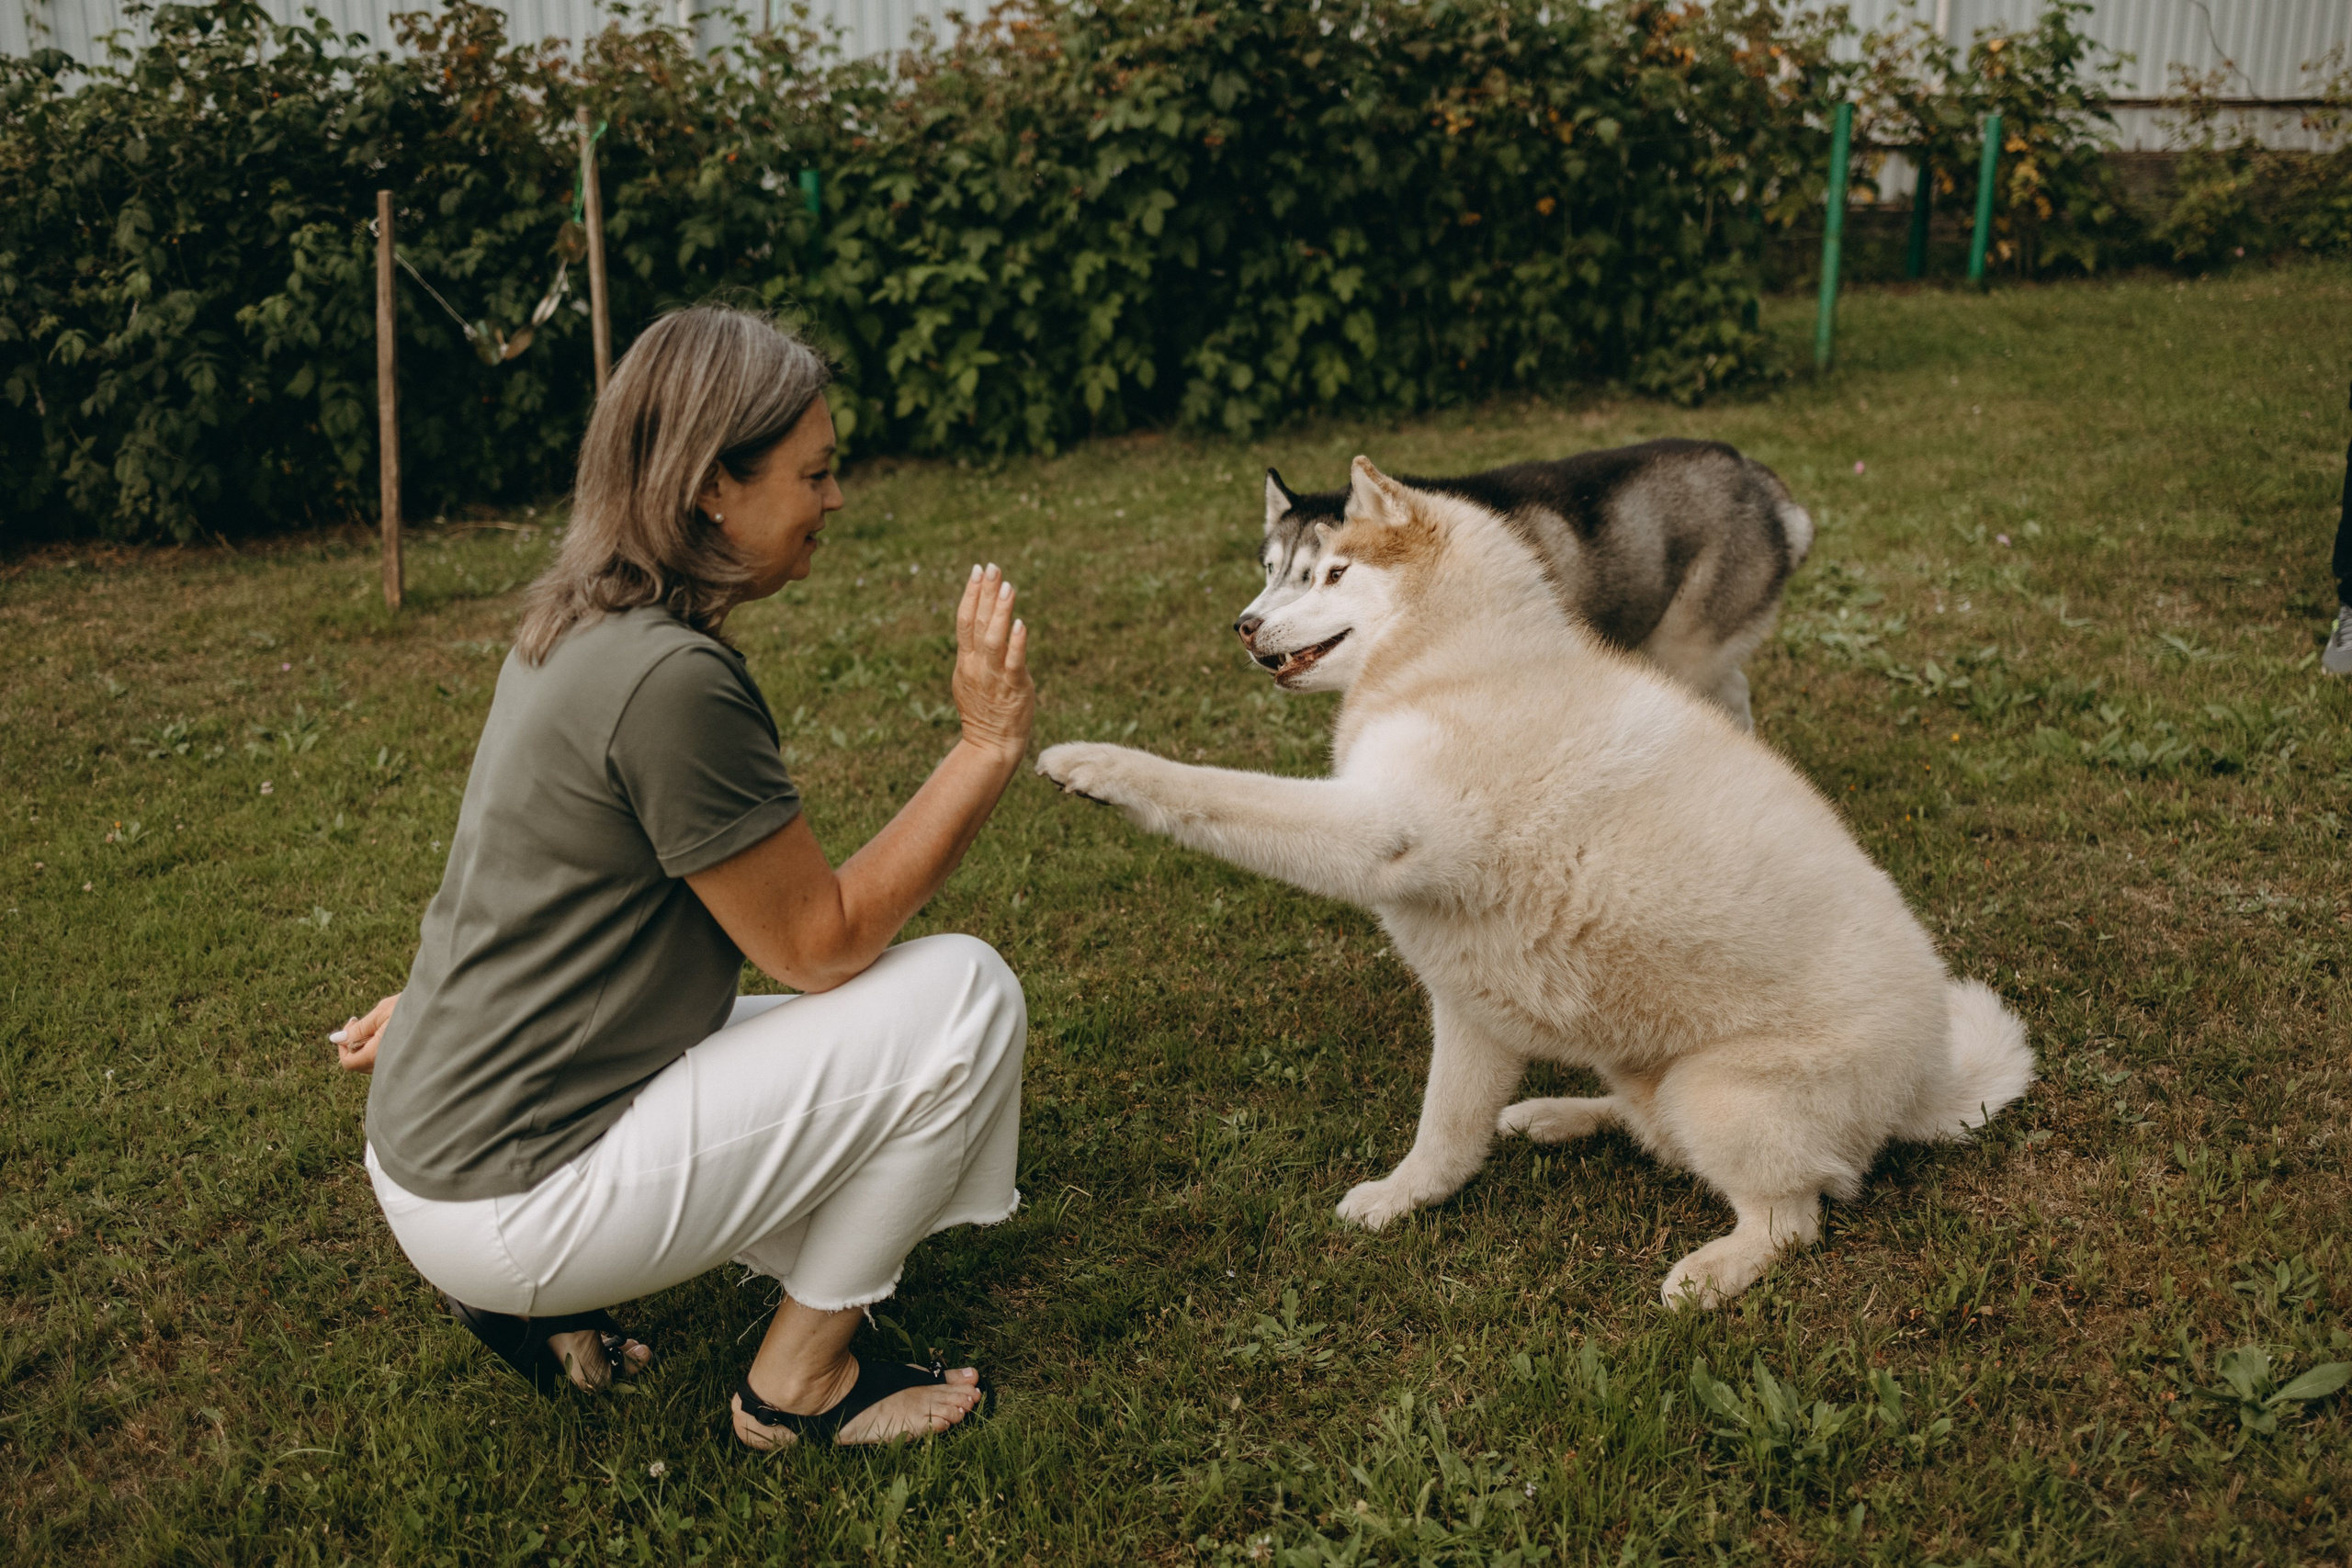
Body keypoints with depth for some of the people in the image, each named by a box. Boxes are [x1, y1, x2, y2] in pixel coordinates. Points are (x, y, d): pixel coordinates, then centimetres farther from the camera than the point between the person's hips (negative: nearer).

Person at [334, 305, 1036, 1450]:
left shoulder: (575, 627, 6)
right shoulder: (668, 679, -25)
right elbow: (819, 945, -17)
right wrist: (990, 746, -16)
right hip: (507, 1202, -10)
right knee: (961, 994, -12)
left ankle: (535, 1297, 16)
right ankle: (799, 1383, 4)